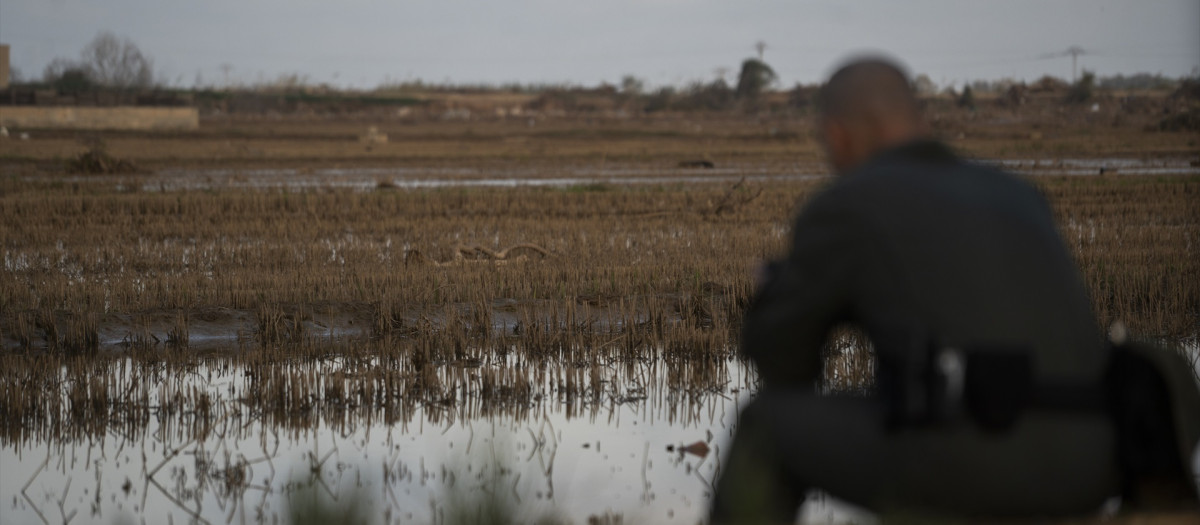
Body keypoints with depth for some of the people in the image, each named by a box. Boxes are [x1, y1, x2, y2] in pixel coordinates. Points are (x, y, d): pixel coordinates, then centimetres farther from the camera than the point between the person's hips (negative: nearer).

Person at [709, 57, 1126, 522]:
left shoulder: (839, 209, 9)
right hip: (1076, 469, 6)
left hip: (957, 463, -6)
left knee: (765, 430, 21)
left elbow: (776, 354, 20)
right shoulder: (1020, 201, 29)